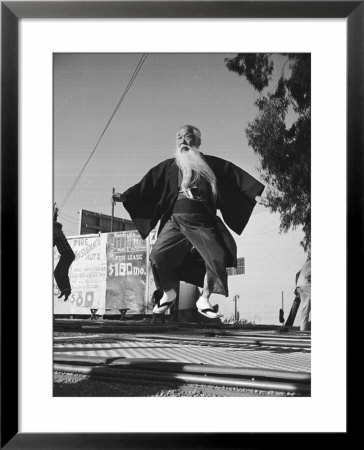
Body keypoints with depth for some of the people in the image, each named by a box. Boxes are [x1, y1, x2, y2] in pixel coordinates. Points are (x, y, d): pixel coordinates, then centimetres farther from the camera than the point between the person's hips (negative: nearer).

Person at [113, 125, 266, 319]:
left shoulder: (211, 164, 11)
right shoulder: (169, 166, 15)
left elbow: (237, 177, 6)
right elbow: (147, 185, 14)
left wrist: (255, 194, -3)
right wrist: (125, 196, 8)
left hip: (202, 221, 0)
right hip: (175, 218, 1)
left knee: (217, 258, -14)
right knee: (158, 255, -16)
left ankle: (204, 300, 9)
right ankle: (169, 294, 11)